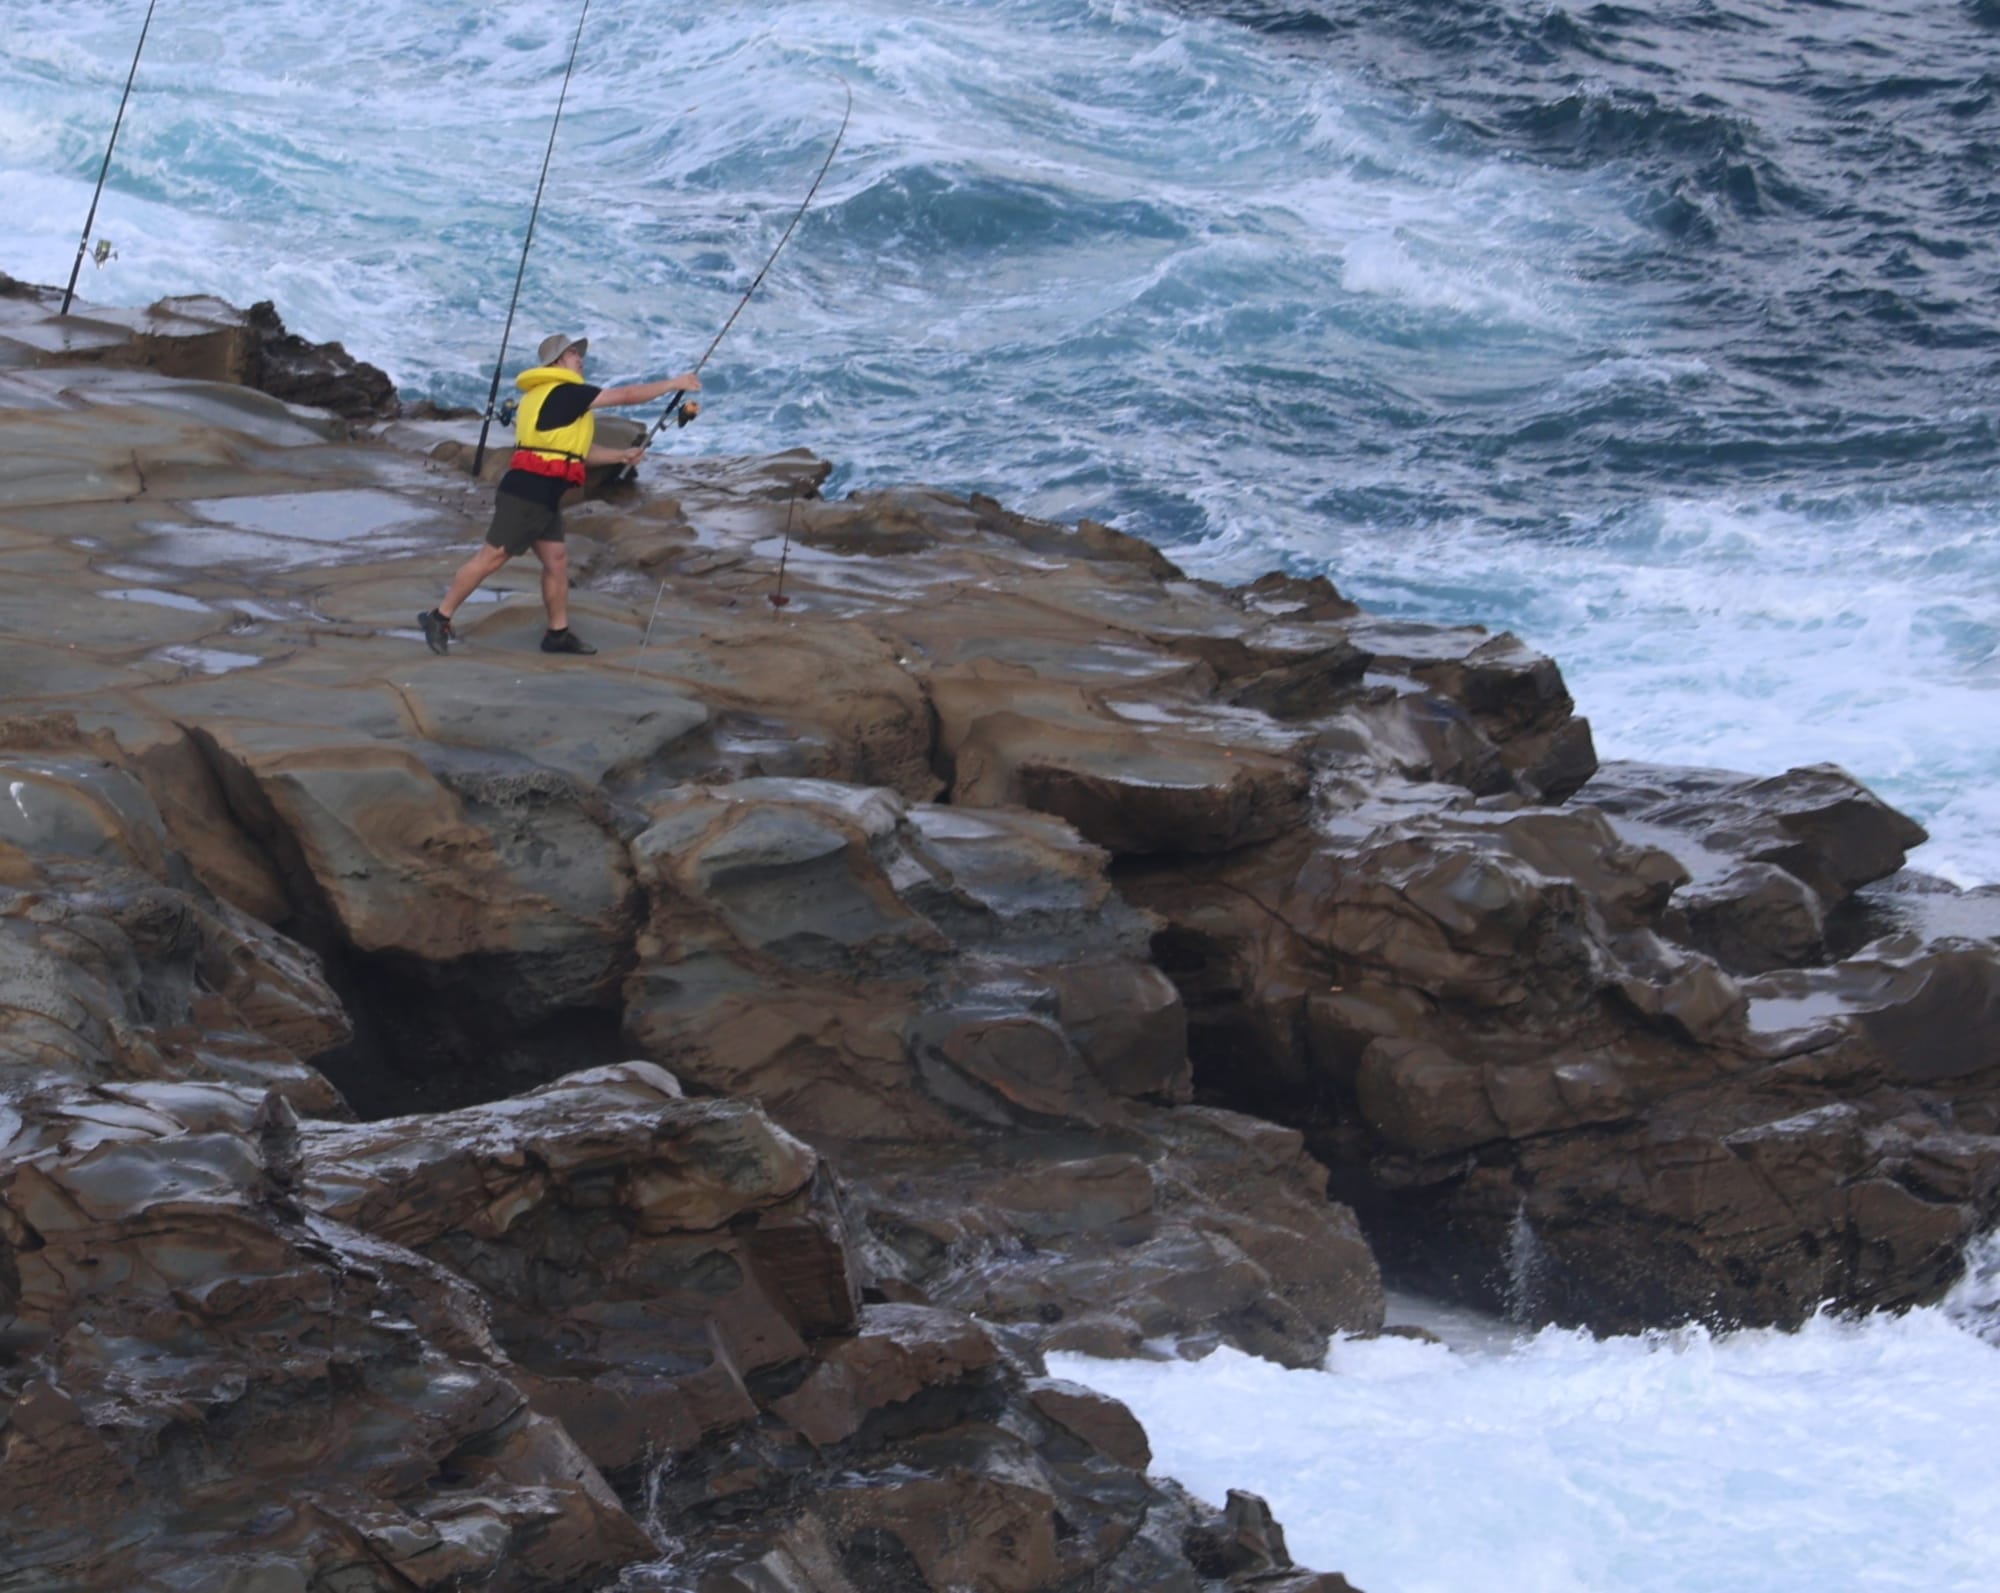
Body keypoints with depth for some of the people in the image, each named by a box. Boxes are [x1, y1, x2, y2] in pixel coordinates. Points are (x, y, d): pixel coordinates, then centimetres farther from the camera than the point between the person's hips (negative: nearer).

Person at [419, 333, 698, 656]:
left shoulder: (550, 398, 20)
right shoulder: (566, 393, -10)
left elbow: (577, 450, 27)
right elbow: (627, 396, -8)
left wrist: (621, 456, 20)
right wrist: (674, 384, 0)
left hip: (542, 496, 10)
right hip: (527, 493, -10)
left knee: (557, 559, 10)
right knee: (492, 557, -7)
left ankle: (558, 633, 14)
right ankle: (439, 618, -2)